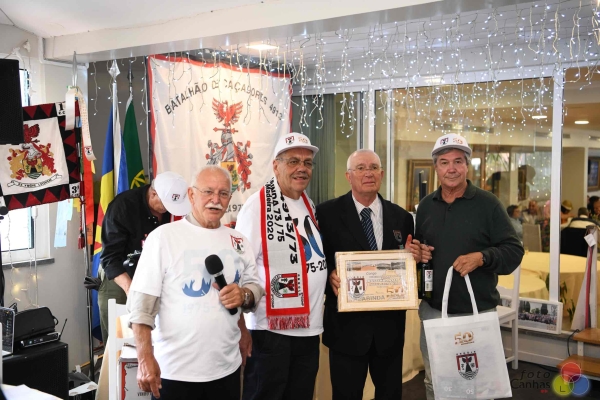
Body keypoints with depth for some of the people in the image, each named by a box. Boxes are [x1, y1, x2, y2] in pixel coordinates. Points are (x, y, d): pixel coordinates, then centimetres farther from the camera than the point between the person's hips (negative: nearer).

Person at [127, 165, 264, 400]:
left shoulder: (238, 242, 7)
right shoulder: (163, 236, -8)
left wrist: (244, 296, -9)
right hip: (175, 371, -4)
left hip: (227, 368, 5)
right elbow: (142, 303, -11)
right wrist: (145, 359, -16)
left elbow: (254, 285, 14)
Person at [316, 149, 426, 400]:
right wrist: (330, 275, -23)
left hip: (390, 324, 3)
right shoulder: (327, 213, -4)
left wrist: (414, 258, -11)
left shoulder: (401, 217, 6)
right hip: (346, 323, -3)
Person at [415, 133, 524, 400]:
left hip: (478, 312, -4)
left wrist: (482, 257, -24)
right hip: (433, 310, 4)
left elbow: (514, 250, -8)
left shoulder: (487, 203, -6)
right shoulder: (426, 206, 7)